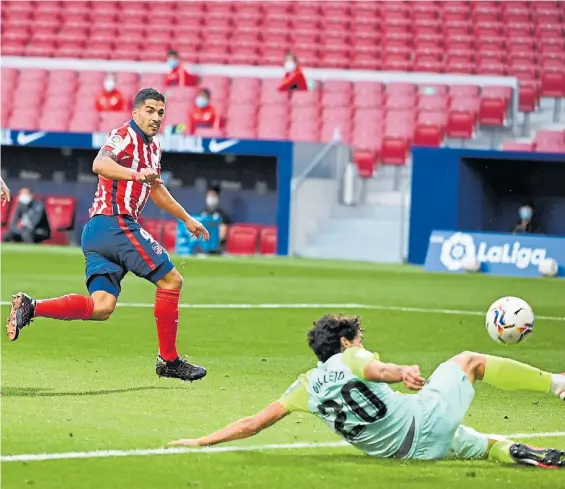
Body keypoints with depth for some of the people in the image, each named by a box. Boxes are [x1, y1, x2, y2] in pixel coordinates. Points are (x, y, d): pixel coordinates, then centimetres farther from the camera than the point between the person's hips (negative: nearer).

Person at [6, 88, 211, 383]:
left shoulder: (152, 147, 22)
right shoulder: (125, 137, -6)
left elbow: (155, 188, 39)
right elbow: (100, 164, -26)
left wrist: (186, 219, 45)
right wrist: (135, 174, -42)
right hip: (115, 223, -9)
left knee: (101, 307, -4)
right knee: (170, 280, -5)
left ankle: (30, 308, -11)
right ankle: (168, 360, 0)